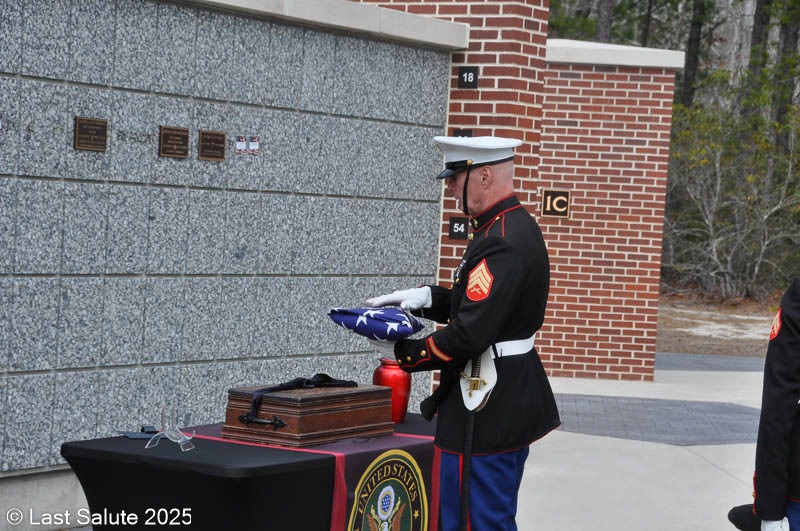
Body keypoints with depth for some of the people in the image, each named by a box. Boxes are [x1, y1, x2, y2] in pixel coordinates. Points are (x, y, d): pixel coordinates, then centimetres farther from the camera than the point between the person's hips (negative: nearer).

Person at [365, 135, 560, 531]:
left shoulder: (501, 242, -23)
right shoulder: (517, 225, 10)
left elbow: (468, 336, -27)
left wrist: (401, 353, -14)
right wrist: (424, 298, 6)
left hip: (487, 416, -11)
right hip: (514, 406, 11)